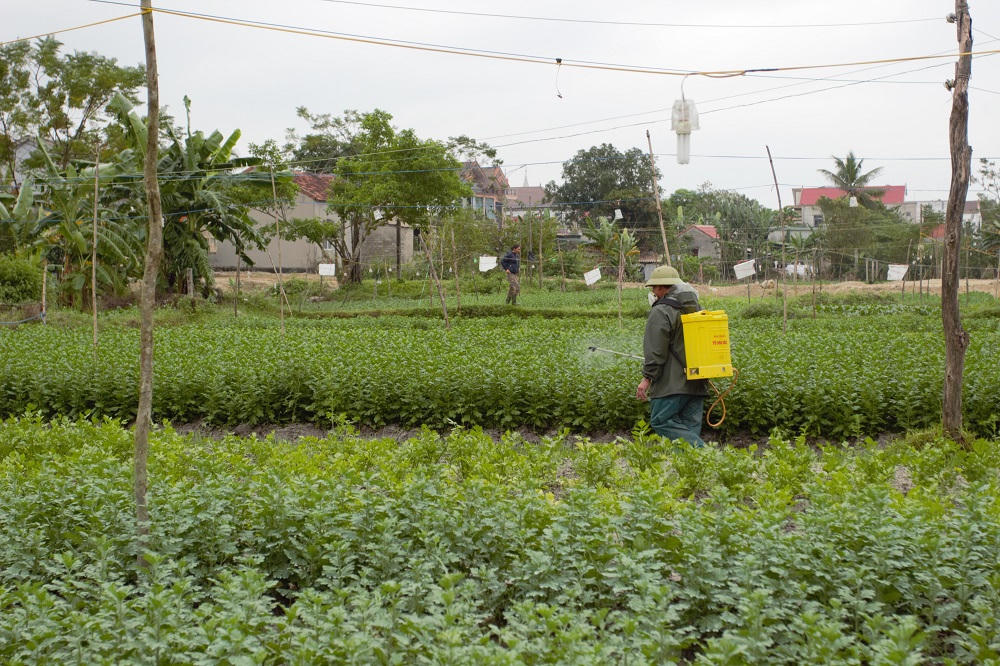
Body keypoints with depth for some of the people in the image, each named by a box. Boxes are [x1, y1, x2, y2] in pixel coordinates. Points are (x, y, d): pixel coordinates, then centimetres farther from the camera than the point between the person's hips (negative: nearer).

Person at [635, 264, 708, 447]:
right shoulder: (698, 309, 15)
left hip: (672, 383, -8)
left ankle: (700, 449, -17)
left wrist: (647, 378, -11)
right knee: (691, 425, 8)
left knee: (661, 421, -5)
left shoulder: (661, 312, -10)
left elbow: (655, 350, -15)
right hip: (697, 383, 8)